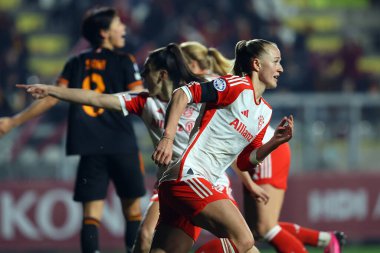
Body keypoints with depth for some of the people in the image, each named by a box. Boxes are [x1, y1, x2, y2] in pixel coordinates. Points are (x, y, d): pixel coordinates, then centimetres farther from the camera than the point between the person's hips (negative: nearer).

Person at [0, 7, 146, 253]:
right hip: (122, 146, -2)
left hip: (89, 147, 2)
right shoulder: (125, 62, 1)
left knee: (91, 212, -1)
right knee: (132, 208, 9)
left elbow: (52, 98, 4)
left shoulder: (76, 63, 11)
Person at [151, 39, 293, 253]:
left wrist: (275, 142, 6)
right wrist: (168, 138, -21)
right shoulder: (238, 86, -6)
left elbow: (248, 159, 23)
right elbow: (183, 94, -12)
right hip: (187, 176, -10)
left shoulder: (265, 112, 21)